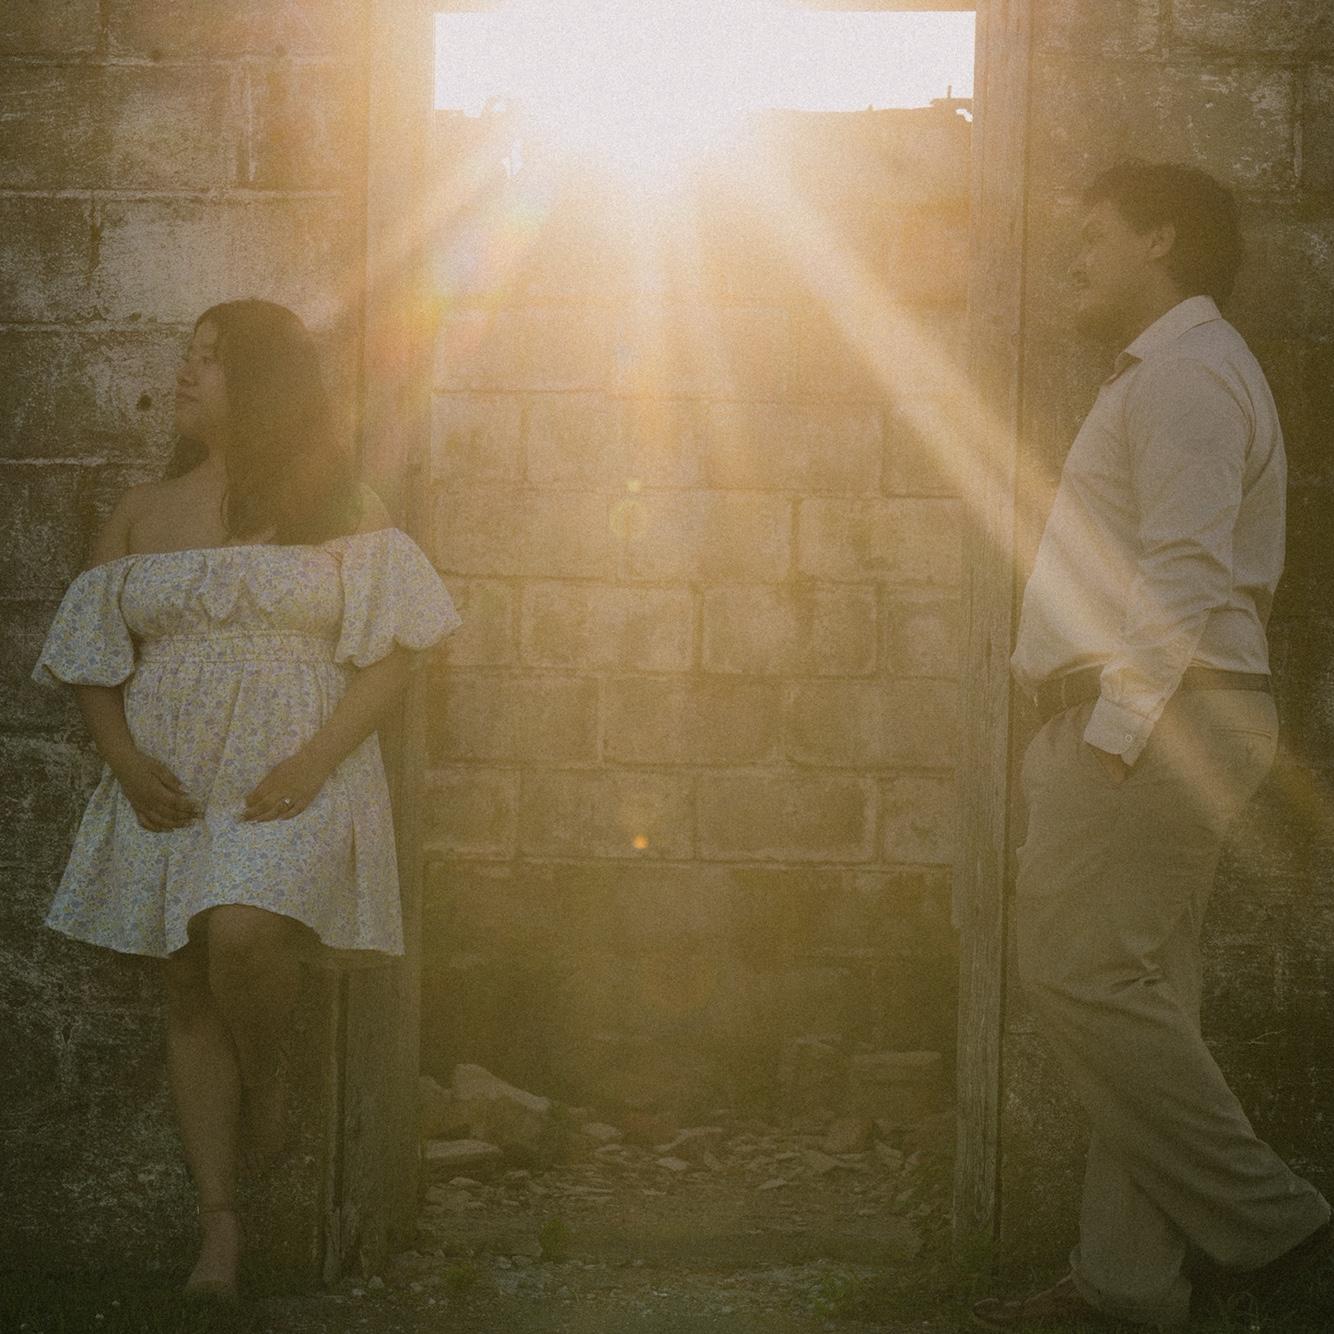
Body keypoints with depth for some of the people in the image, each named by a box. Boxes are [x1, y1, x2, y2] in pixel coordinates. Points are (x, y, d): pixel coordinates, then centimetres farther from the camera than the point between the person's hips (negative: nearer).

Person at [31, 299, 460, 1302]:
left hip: (299, 780, -4)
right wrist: (127, 763, -5)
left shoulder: (342, 511, 4)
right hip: (172, 786, 4)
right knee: (192, 994, 2)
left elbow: (392, 652, -2)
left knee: (242, 931, -28)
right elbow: (92, 656, 13)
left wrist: (312, 764, -14)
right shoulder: (142, 516, 14)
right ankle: (219, 1219, 9)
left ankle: (269, 1074, 3)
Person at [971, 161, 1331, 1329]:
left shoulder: (1189, 375, -10)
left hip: (1162, 713, -10)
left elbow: (1185, 577, -20)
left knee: (1079, 972, -14)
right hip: (1151, 723, 10)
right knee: (1133, 993, 7)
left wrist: (1118, 724, -23)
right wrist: (1085, 733, 19)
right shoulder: (1163, 376, 24)